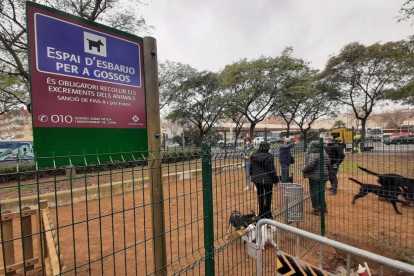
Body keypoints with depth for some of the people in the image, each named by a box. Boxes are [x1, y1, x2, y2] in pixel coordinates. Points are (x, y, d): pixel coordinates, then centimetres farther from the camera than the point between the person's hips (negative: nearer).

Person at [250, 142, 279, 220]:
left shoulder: (253, 156, -1)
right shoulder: (269, 156, -15)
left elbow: (251, 168, 6)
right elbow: (272, 169, -12)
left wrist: (253, 176, 19)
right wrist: (276, 179, -1)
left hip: (257, 180, 4)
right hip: (268, 180, -4)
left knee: (260, 197, 15)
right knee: (268, 197, 11)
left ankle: (261, 214, 26)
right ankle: (267, 214, 22)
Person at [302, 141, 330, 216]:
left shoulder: (313, 155, -18)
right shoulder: (324, 154, 8)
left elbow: (310, 165, -26)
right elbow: (328, 164, 14)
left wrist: (304, 169, -11)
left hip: (314, 176, -8)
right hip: (324, 176, 8)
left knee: (314, 192, 3)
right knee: (320, 191, 21)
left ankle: (316, 209, 10)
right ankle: (323, 207, 32)